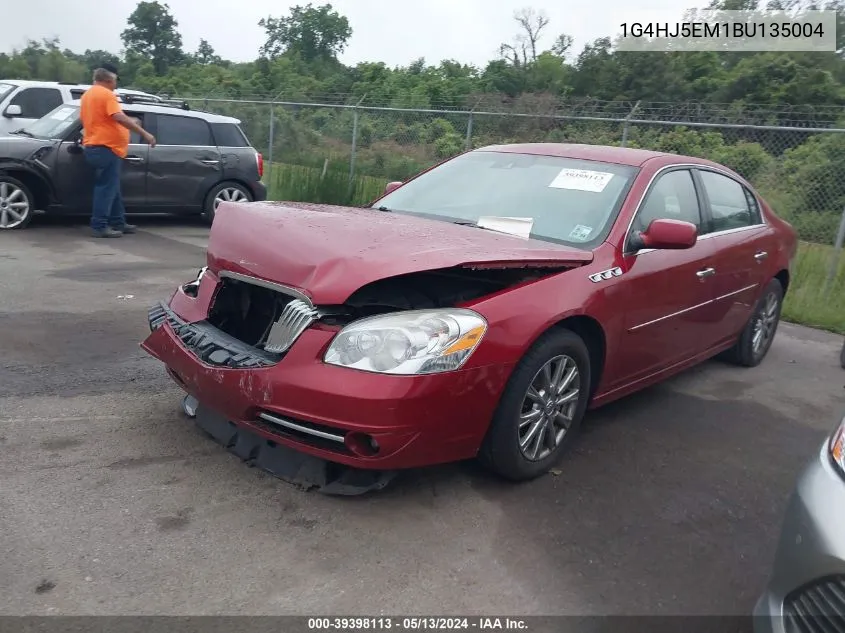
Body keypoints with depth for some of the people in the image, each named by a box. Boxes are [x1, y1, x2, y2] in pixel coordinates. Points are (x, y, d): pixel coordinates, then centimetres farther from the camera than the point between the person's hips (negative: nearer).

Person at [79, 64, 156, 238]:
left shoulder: (87, 94, 19)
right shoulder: (106, 94, -12)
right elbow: (119, 117, -24)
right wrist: (144, 133, -24)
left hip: (93, 147, 10)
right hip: (105, 148, -10)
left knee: (111, 187, 16)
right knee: (106, 187, -8)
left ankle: (118, 222, 21)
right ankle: (99, 226, -9)